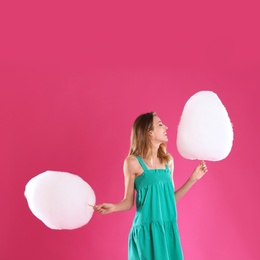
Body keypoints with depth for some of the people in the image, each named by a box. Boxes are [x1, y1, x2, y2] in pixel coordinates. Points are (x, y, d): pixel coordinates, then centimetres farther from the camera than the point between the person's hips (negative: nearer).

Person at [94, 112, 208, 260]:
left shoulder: (168, 160, 8)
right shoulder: (133, 162, -8)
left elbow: (171, 198, 13)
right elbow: (128, 202, -3)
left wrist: (193, 178, 9)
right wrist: (113, 207, -22)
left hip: (169, 230, 5)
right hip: (146, 231, -5)